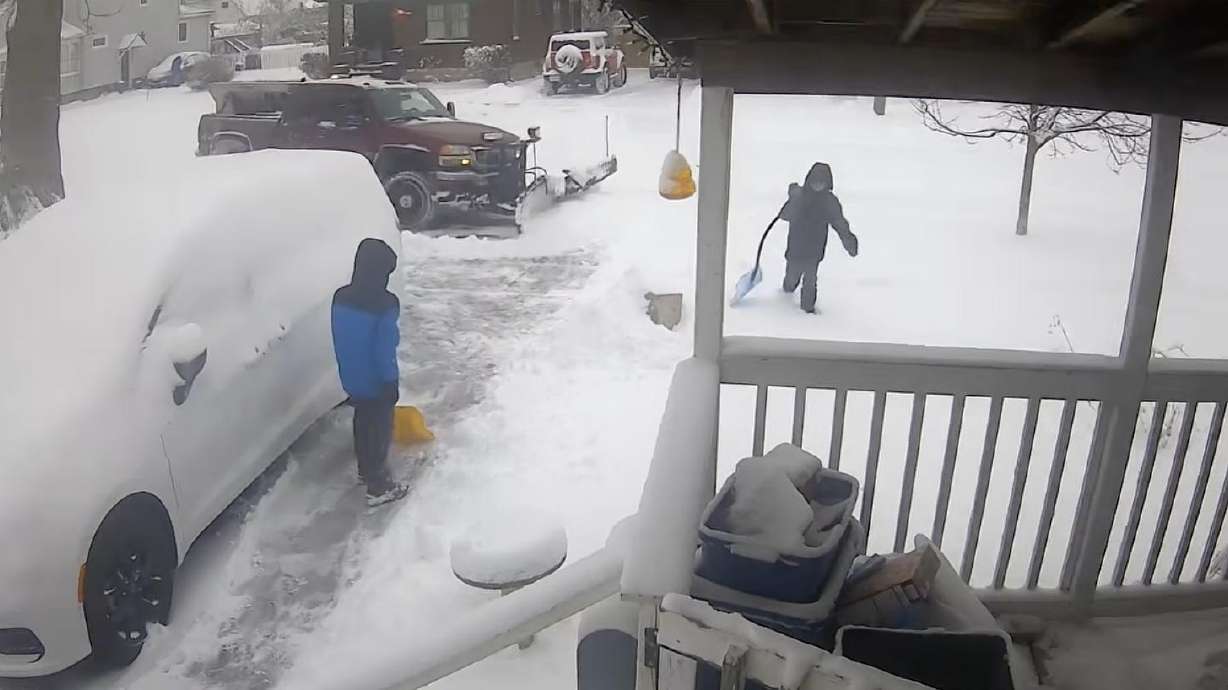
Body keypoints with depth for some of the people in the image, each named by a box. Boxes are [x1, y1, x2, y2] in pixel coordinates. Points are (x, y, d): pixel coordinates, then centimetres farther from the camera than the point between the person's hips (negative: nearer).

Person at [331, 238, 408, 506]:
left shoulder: (340, 297, -4)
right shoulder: (384, 305, -26)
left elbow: (340, 341, 7)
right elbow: (385, 350, -22)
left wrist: (349, 369, 19)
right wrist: (392, 383, -11)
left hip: (352, 378, 7)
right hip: (376, 382, -7)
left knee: (362, 422, 24)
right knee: (380, 429, 8)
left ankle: (366, 469, 43)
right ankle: (378, 486, 18)